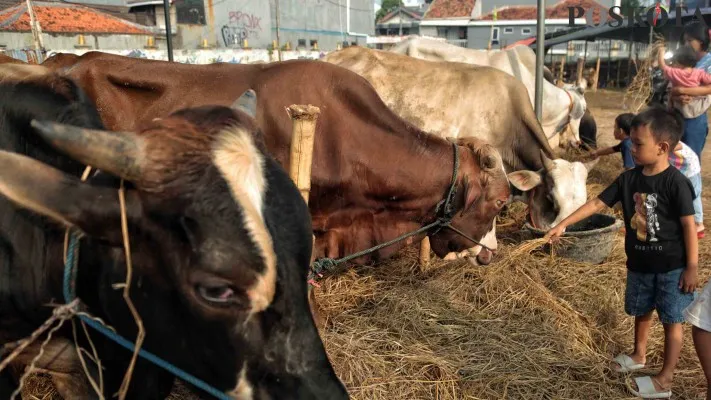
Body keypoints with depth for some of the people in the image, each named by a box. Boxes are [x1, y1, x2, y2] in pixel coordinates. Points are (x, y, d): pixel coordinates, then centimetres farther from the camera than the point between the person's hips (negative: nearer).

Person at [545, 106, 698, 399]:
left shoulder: (676, 182, -19)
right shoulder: (628, 178, -3)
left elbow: (689, 226, -16)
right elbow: (597, 203, 1)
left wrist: (692, 267, -14)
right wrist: (563, 224, -2)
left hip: (671, 267, -6)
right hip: (639, 264, 6)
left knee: (671, 320, 6)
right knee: (641, 311, 23)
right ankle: (638, 356, 46)